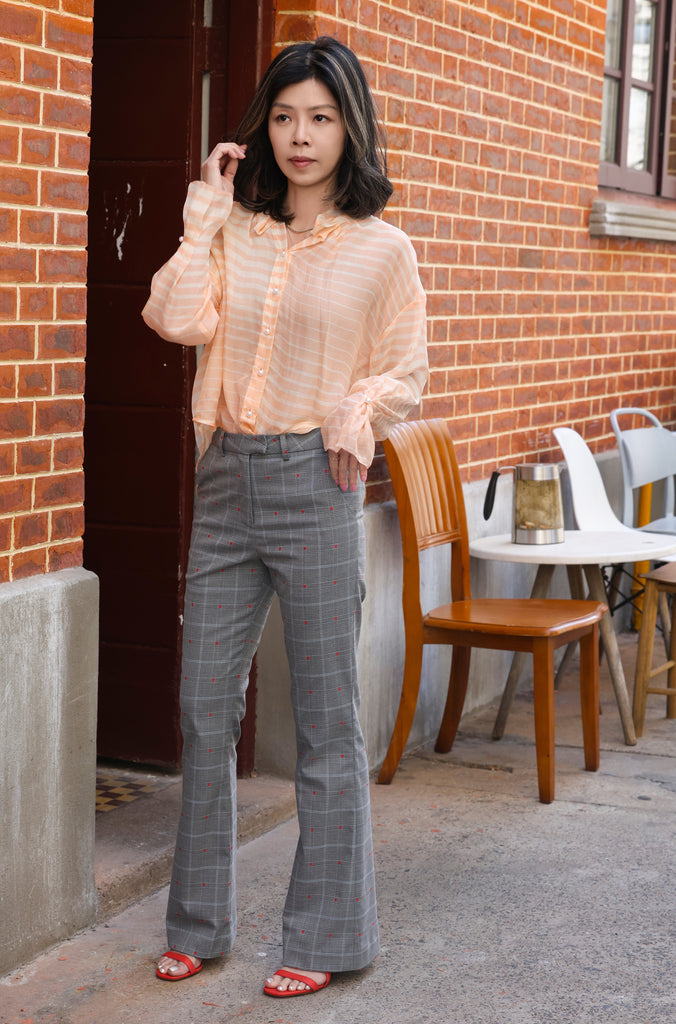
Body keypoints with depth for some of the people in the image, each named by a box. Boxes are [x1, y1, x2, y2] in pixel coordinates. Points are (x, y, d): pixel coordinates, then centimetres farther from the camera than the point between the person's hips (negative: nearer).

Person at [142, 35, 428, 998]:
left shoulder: (381, 249, 1)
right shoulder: (234, 231, 9)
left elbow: (404, 373, 7)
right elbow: (177, 317, -7)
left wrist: (359, 412, -12)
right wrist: (208, 213, -4)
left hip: (316, 484, -4)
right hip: (227, 481, 4)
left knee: (326, 719, 2)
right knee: (205, 707, 9)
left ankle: (327, 936, 15)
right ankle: (199, 924, 24)